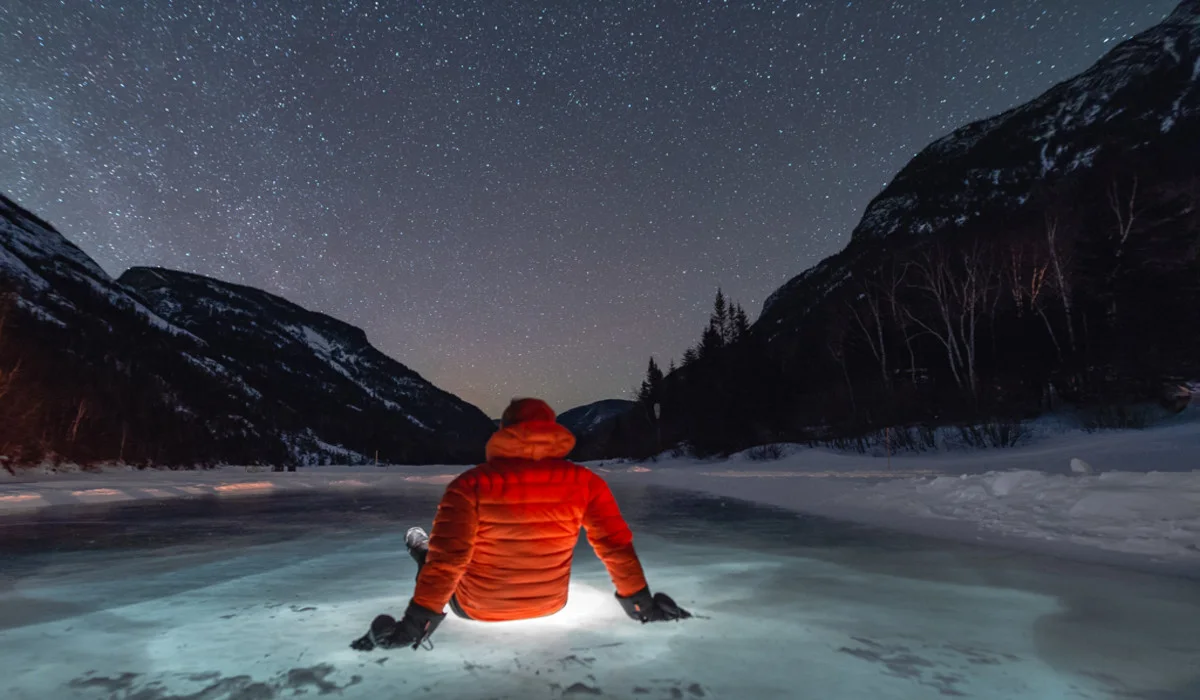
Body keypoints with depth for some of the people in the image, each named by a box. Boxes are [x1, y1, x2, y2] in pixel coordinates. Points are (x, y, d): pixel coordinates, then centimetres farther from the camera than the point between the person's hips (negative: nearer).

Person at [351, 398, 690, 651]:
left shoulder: (471, 483, -23)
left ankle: (420, 549, 54)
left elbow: (447, 558, -25)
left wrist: (414, 624, -15)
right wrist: (642, 604, -3)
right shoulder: (586, 482, -18)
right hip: (550, 605, 3)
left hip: (476, 608, -2)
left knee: (435, 556, 23)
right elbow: (616, 546, -14)